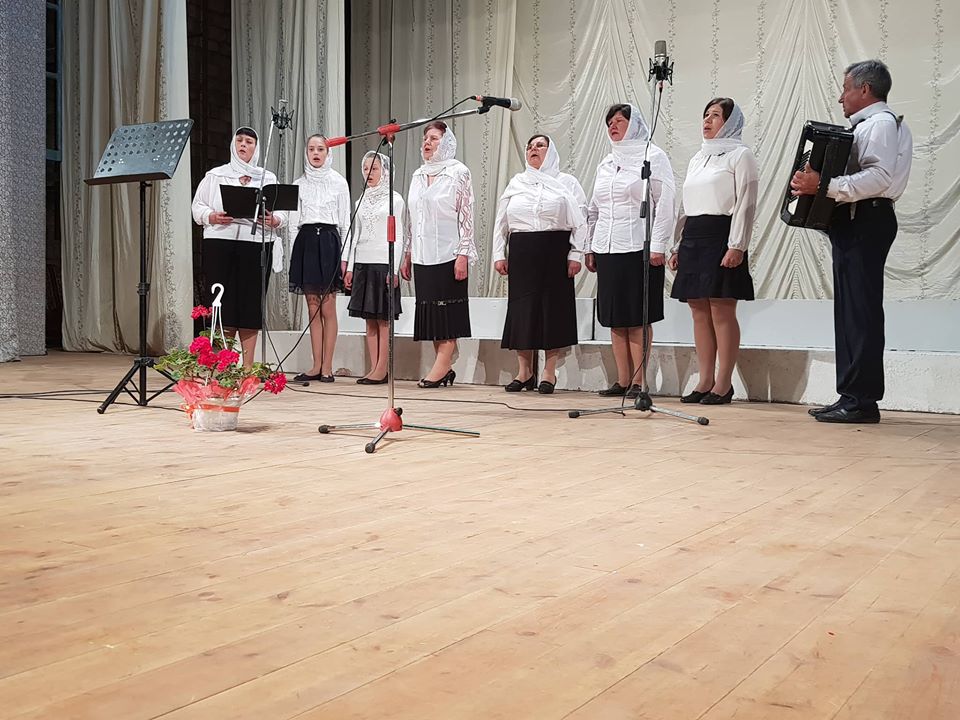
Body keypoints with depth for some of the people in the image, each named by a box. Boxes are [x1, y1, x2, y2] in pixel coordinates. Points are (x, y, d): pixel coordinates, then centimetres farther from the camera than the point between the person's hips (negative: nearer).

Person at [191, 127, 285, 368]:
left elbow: (282, 212, 11)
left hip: (256, 246, 1)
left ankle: (248, 366, 5)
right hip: (220, 243, -1)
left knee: (251, 303, 0)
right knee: (224, 303, -5)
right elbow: (198, 206, 8)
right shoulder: (215, 175, 14)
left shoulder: (268, 179, 16)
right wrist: (212, 217, -12)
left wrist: (273, 220, -11)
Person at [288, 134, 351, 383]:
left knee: (328, 308, -4)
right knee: (313, 309, 4)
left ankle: (327, 366, -1)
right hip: (305, 242, 3)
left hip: (329, 241, -3)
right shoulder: (298, 184, 13)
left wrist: (344, 256, -3)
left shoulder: (338, 182, 5)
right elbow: (293, 220, 14)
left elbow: (345, 221, 3)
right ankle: (316, 365, 6)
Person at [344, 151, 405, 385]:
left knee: (384, 319, -4)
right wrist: (350, 267, 10)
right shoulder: (361, 201, 15)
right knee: (370, 320, 5)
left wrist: (394, 269, -11)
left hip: (383, 263, -5)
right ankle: (374, 369, 8)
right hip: (363, 263, 6)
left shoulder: (394, 200, 0)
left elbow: (398, 236, -4)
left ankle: (381, 370, -3)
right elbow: (356, 235, 17)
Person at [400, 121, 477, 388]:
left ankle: (441, 367, -5)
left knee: (448, 310, -5)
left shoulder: (458, 172, -2)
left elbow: (466, 216, -7)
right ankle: (445, 368, 9)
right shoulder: (418, 175, 16)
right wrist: (407, 255, 16)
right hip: (423, 255, 6)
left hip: (448, 253, -6)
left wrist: (463, 254, -14)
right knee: (430, 311, 5)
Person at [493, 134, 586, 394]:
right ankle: (524, 371, 9)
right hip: (522, 252, 3)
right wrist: (499, 254, 8)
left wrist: (575, 254, -7)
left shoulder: (566, 183, 7)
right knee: (521, 308, 0)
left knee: (554, 307, -2)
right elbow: (501, 221, 15)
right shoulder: (516, 183, 15)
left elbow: (580, 221, 1)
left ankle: (549, 372, 5)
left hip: (555, 251, -2)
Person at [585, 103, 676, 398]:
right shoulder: (606, 163, 19)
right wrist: (589, 247, 16)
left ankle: (639, 381, 0)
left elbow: (665, 205, -6)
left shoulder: (652, 157, 1)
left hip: (638, 249, -6)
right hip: (607, 250, 6)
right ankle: (622, 380, 12)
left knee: (638, 317, -5)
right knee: (615, 318, 6)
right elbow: (594, 209, 22)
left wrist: (657, 246, -14)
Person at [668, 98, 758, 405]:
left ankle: (724, 384, -3)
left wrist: (737, 246, -17)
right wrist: (678, 246, 16)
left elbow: (745, 204, -8)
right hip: (693, 237, 7)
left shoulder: (740, 155, 0)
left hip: (721, 236, -7)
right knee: (699, 311, 5)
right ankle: (705, 381, 10)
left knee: (722, 310, -8)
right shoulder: (697, 158, 22)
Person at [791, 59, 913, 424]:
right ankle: (852, 396, 14)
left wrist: (824, 186, -26)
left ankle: (862, 400, -11)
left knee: (861, 311, -11)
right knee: (850, 311, 10)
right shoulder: (865, 125, 23)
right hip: (853, 224, 10)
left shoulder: (881, 123, -7)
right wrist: (813, 185, 13)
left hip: (865, 222, -10)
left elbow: (879, 177, -22)